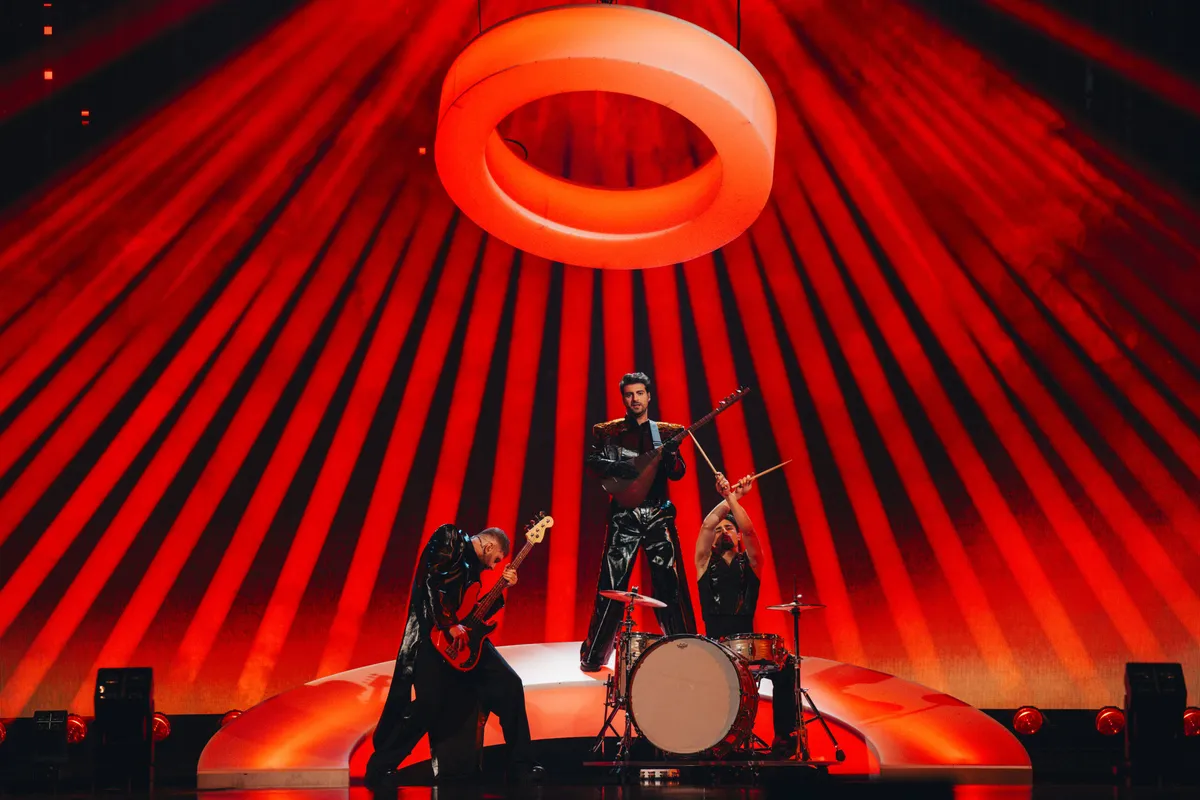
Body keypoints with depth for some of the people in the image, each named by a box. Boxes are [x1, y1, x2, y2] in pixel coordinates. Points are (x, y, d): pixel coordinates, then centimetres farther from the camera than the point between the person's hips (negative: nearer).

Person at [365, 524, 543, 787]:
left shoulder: (473, 565, 22)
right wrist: (450, 625, -18)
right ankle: (380, 766, -2)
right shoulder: (450, 539, -2)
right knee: (429, 702, -18)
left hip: (462, 636, 8)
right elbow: (432, 581, -15)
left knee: (510, 684, -1)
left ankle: (520, 762, 7)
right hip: (433, 633, -8)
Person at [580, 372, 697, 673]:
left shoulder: (667, 432, 13)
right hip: (624, 515, -1)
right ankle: (593, 655, 3)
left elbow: (679, 472, 3)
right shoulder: (608, 432, 9)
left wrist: (669, 459, -19)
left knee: (669, 584, -3)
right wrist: (621, 468, -20)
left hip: (659, 514, 1)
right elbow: (591, 462, -4)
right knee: (611, 585, -4)